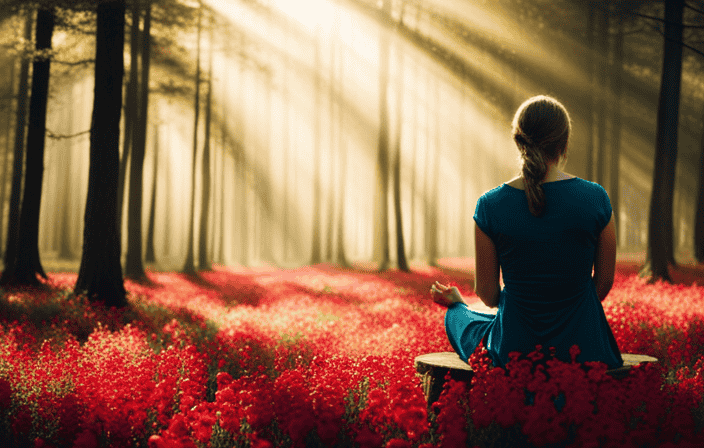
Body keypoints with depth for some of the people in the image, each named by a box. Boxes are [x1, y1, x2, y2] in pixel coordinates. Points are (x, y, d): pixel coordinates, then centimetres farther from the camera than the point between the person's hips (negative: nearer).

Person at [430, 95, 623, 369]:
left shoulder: (490, 205, -12)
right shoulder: (595, 198, -10)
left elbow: (489, 295, -3)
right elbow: (604, 282, 1)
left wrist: (457, 302, 21)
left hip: (512, 352, 2)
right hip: (584, 348, -2)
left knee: (456, 314, 36)